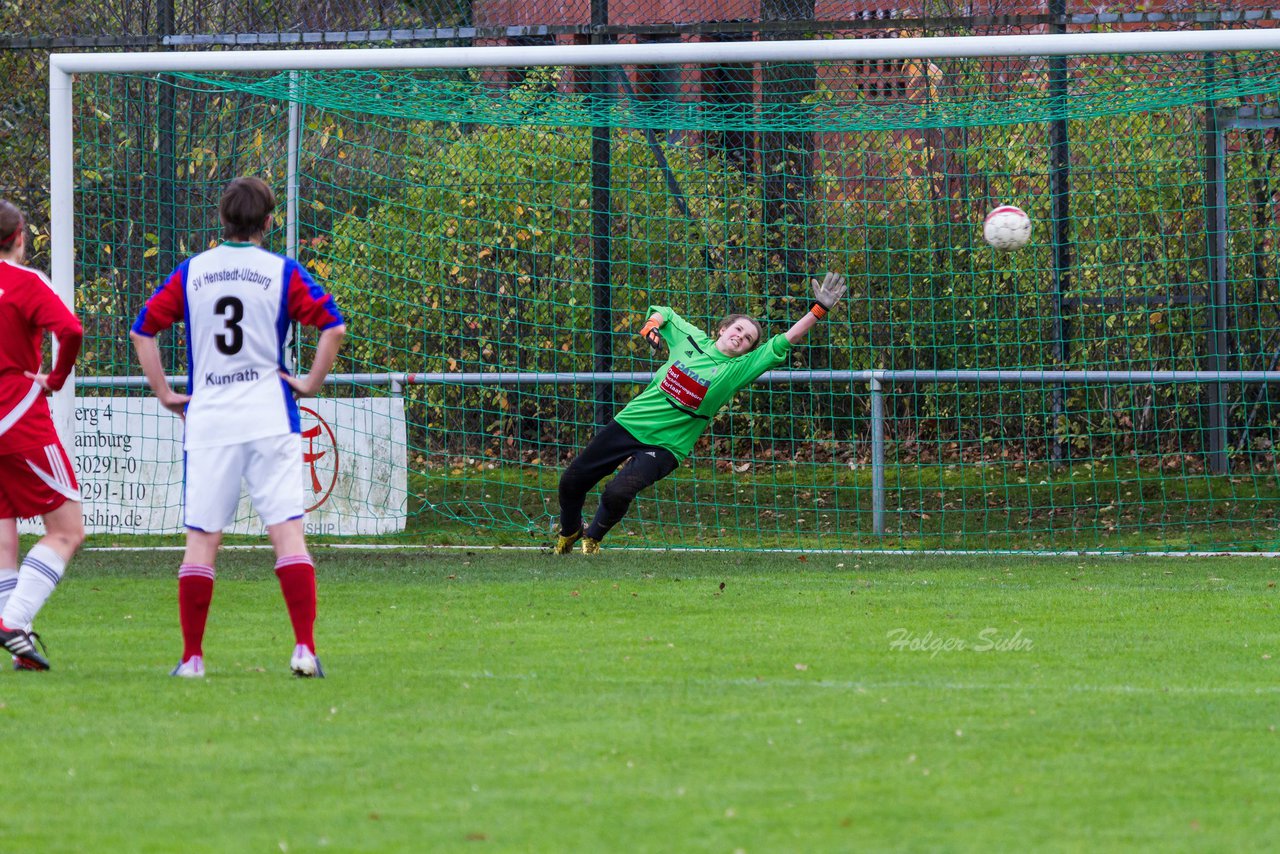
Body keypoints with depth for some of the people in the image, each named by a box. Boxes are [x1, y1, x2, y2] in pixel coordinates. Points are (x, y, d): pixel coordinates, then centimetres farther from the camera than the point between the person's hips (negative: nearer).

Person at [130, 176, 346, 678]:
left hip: (207, 421, 2)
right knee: (288, 533, -3)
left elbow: (142, 331, 7)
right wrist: (311, 383, 0)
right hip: (269, 418, -2)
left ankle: (192, 657, 4)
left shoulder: (191, 273, 7)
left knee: (201, 538, 5)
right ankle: (305, 649, -12)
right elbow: (333, 326, -9)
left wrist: (164, 394, 11)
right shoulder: (282, 272, 0)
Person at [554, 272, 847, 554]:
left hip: (665, 445, -3)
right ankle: (569, 533, 37)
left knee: (618, 493, -25)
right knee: (571, 482, 6)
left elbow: (783, 343, -11)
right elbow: (663, 313, 22)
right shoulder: (691, 338, 4)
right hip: (630, 423, 3)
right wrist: (652, 326, 0)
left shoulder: (739, 369, -4)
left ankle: (593, 538, 7)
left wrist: (820, 309, -17)